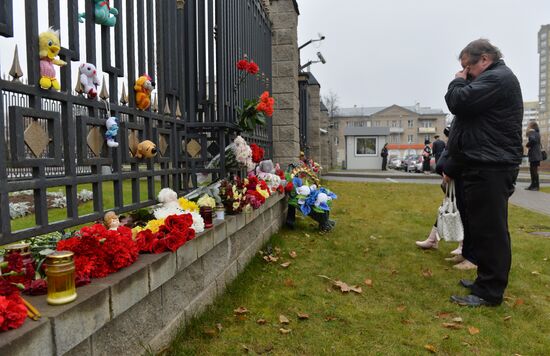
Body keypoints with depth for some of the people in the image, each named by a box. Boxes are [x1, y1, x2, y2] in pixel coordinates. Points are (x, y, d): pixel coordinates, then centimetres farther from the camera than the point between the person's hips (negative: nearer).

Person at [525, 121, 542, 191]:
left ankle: (536, 186, -2)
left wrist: (527, 145, -14)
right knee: (532, 169, 14)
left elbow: (532, 139, -30)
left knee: (534, 169, -6)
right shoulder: (536, 133, 18)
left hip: (534, 155, -10)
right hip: (535, 154, 10)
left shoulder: (532, 132, -11)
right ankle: (533, 184, 20)